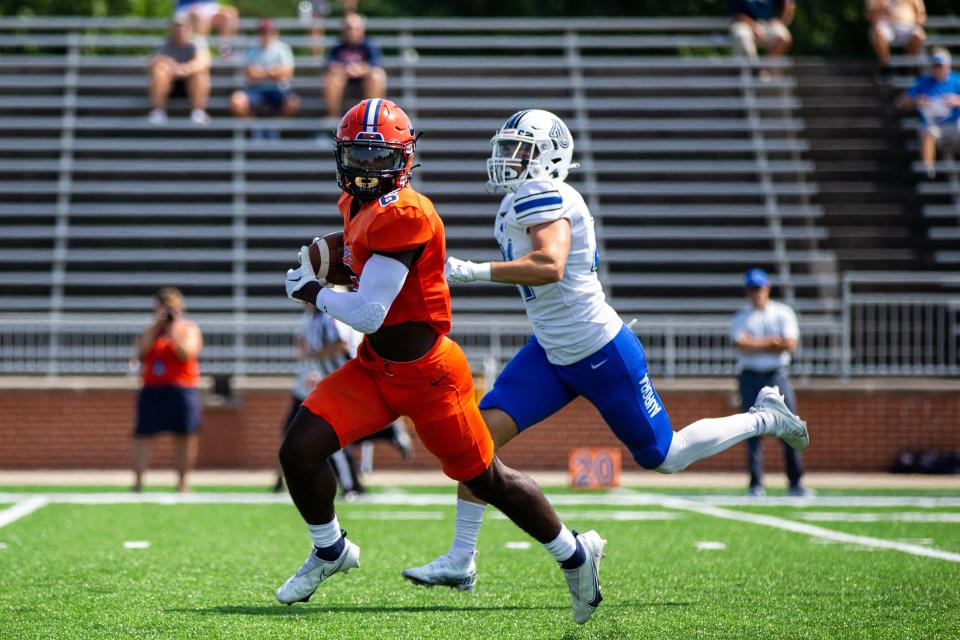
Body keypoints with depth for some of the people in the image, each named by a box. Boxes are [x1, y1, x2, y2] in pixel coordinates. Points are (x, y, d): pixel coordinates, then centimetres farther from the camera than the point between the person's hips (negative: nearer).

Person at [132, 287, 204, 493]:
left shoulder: (188, 329, 4)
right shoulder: (151, 331, 16)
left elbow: (186, 353, -14)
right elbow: (142, 351, -3)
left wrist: (172, 330, -15)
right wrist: (156, 325, -6)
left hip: (182, 389, -3)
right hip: (152, 391, 3)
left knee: (184, 437, -1)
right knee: (143, 435, -4)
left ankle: (182, 482, 3)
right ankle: (137, 482, -4)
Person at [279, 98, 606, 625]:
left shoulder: (401, 215, -25)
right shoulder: (357, 203, 4)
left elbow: (367, 314, -27)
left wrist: (311, 291, -11)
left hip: (426, 374, -8)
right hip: (374, 368, 8)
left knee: (486, 480, 6)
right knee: (299, 450, -7)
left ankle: (575, 554, 27)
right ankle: (330, 551, 18)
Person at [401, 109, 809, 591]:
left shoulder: (540, 195, -22)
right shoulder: (517, 203, 8)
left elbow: (549, 267, -38)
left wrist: (471, 271, -38)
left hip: (602, 353, -9)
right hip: (551, 354, 9)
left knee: (664, 457, 7)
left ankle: (763, 418, 29)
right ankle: (460, 561, -5)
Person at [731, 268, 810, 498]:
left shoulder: (783, 313, 7)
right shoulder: (741, 317, 8)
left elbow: (790, 346, -6)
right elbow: (740, 345, -10)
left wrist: (755, 345, -7)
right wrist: (771, 343, -10)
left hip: (778, 375, 0)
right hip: (750, 377, 0)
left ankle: (795, 483, -3)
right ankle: (756, 485, 0)